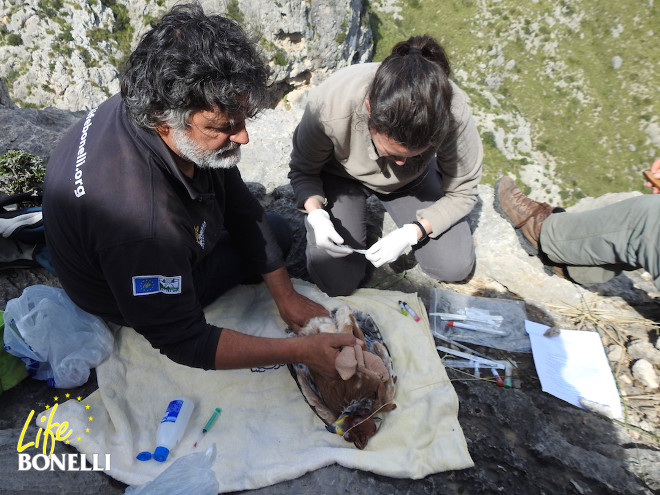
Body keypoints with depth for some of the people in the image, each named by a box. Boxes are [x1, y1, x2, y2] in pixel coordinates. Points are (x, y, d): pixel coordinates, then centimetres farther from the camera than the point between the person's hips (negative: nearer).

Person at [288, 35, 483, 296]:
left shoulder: (454, 113, -34)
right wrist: (316, 214, -35)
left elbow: (462, 193, -17)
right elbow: (302, 171, -16)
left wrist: (411, 233, -30)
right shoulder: (329, 105, -37)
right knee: (337, 282, -14)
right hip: (341, 175, -1)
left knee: (456, 267, -7)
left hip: (414, 179, 2)